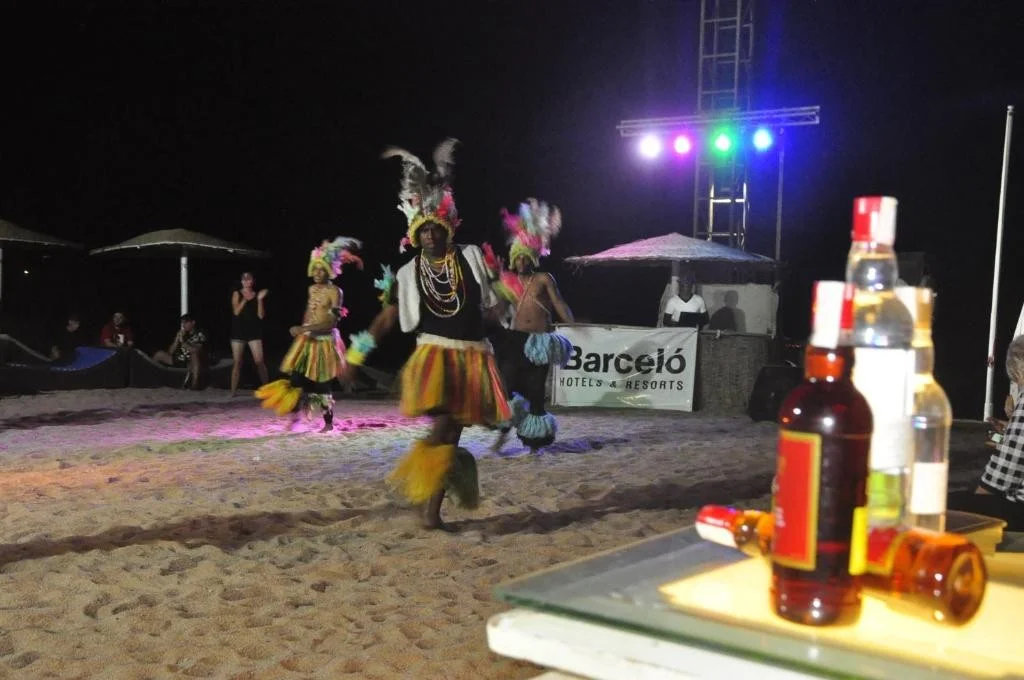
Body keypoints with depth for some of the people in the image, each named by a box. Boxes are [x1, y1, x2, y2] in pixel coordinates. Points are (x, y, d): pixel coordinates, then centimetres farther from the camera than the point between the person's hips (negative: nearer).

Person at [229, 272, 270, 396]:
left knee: (259, 362, -7)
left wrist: (260, 299, -10)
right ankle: (233, 391, 9)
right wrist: (245, 299, -18)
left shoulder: (257, 294, 6)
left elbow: (261, 315, 0)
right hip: (239, 332, 0)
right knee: (237, 363, 2)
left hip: (254, 332, 0)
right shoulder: (237, 294, 4)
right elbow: (236, 312, -8)